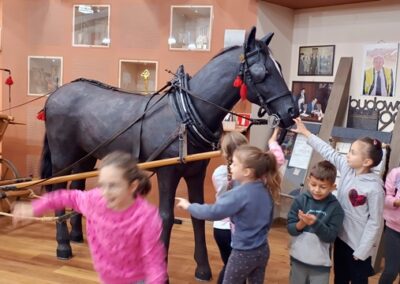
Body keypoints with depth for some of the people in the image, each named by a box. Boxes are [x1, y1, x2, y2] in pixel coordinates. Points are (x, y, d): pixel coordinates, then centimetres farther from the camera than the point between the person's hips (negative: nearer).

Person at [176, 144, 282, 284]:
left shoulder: (240, 194, -26)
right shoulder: (265, 189, -3)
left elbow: (213, 212, -26)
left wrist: (189, 206, -12)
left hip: (243, 253, -7)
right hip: (263, 250, 7)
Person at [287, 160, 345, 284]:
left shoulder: (335, 207, -11)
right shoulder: (300, 200, -7)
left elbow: (331, 237, -15)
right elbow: (290, 228, -7)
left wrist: (315, 223, -29)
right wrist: (301, 224, -27)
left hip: (321, 263, -2)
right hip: (298, 258, 2)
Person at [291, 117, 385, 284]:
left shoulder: (374, 188, -23)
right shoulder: (347, 168, -6)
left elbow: (375, 222, -19)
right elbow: (328, 152, 2)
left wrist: (362, 251, -16)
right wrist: (305, 132, 5)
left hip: (358, 245, -6)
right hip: (341, 237, 6)